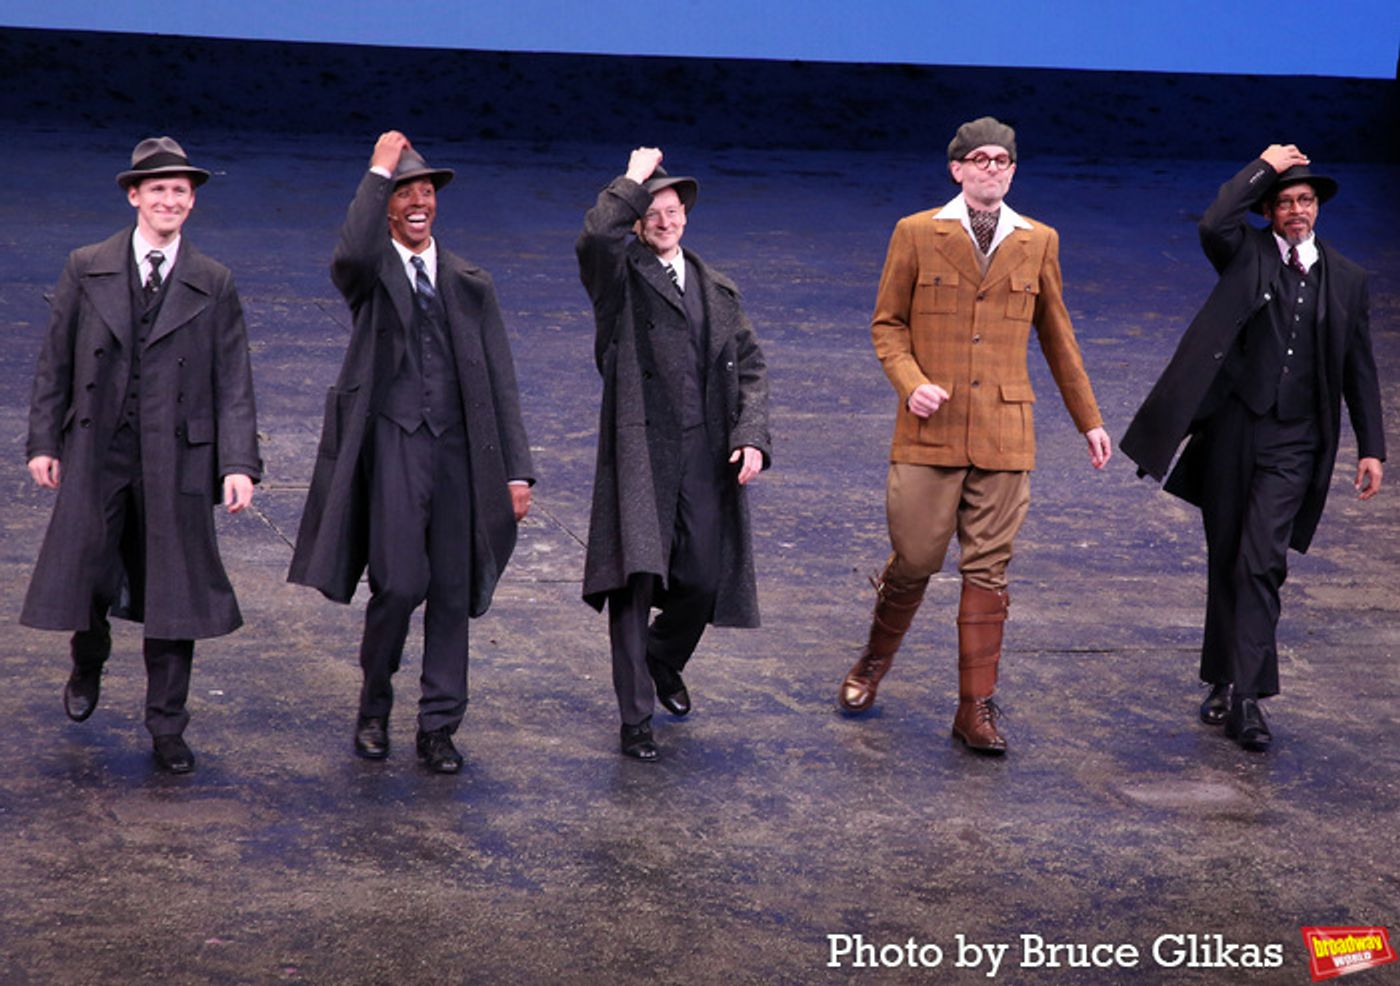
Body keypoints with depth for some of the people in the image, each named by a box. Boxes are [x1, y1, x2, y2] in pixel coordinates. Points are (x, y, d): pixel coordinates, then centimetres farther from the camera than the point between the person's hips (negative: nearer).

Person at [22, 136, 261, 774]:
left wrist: (239, 464, -8)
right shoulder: (87, 270, 4)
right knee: (84, 572, 5)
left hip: (177, 458, 0)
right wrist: (44, 441, 2)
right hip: (96, 452, 0)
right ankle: (88, 666, 39)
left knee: (172, 591, 4)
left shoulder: (213, 285, 3)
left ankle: (167, 728, 16)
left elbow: (233, 382, 1)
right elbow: (55, 362, 7)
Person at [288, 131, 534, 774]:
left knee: (453, 593, 5)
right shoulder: (368, 273, 4)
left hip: (460, 450, 4)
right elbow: (352, 254, -24)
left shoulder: (470, 284, 15)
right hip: (391, 445, -4)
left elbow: (499, 380, 13)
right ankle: (373, 708, 12)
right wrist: (378, 171, -15)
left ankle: (438, 727, 16)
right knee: (399, 584, -12)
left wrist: (516, 470, 7)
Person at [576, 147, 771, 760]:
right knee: (636, 579, -7)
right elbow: (595, 236, -22)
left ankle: (665, 661, 39)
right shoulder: (622, 277, 1)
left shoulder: (717, 290, 16)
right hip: (640, 454, -4)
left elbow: (750, 365, 14)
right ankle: (636, 719, 3)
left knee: (704, 580, 6)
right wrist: (633, 181, -10)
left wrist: (752, 435, 0)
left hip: (707, 457, 4)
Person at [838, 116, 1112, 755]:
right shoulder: (917, 234, 2)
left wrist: (1089, 420, 18)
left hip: (1003, 436, 2)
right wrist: (911, 383, -13)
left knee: (987, 571, 2)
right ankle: (875, 661, 31)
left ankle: (975, 708, 9)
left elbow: (1056, 337, 16)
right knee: (914, 561, 2)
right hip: (930, 432, -1)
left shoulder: (1038, 242, 8)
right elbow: (887, 324, 5)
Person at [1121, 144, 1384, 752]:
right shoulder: (1248, 254, 3)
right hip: (1234, 430, 0)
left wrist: (1370, 447, 10)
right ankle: (1229, 680, 23)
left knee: (1261, 562, -11)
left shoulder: (1346, 279, 10)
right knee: (1226, 560, 9)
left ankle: (1244, 697, -11)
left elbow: (1358, 367, 14)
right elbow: (1213, 225, -21)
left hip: (1295, 444, 0)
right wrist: (1265, 167, -10)